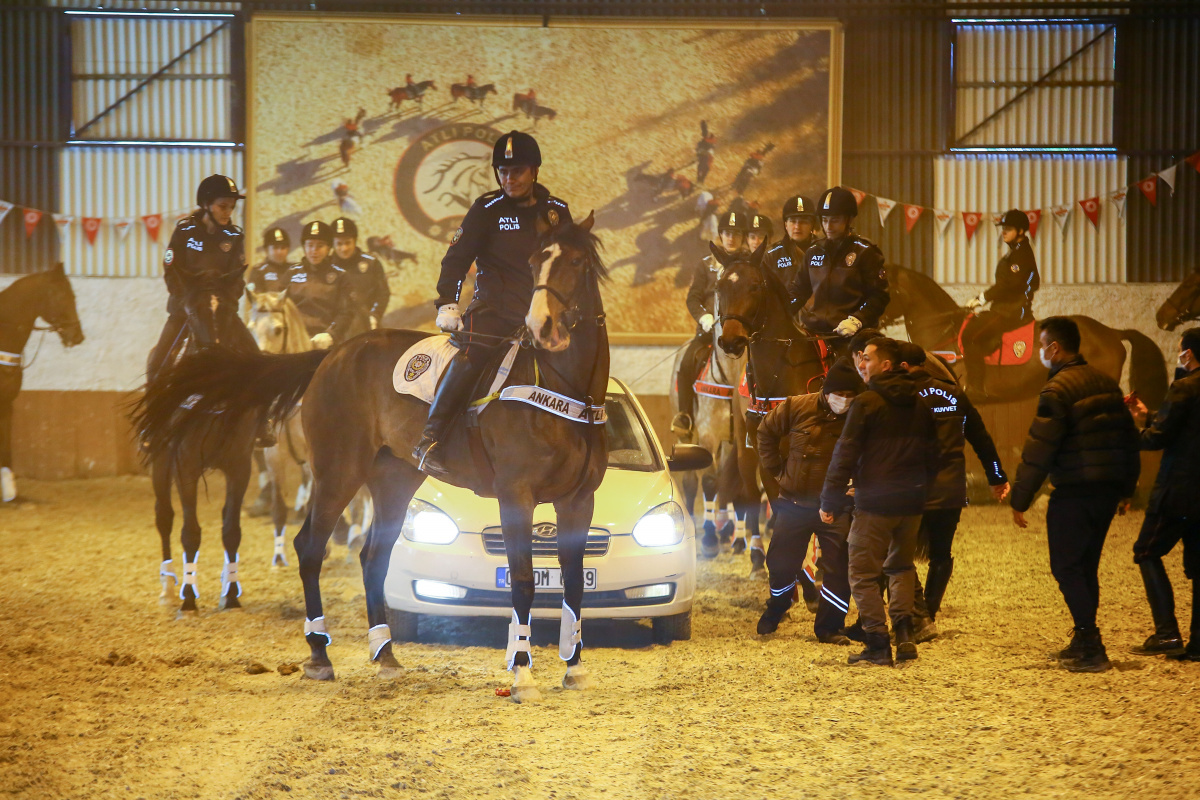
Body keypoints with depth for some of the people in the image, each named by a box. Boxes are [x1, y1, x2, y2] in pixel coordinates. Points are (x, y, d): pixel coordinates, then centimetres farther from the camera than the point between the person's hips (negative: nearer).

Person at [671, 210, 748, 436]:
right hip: (709, 329, 1)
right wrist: (703, 317, -12)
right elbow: (693, 298, 8)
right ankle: (685, 415, -11)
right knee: (687, 364, -19)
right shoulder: (707, 264, 13)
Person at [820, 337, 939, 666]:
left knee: (864, 572, 1)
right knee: (901, 565, 20)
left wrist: (830, 501, -4)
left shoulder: (866, 403, -9)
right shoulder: (920, 405, 11)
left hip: (874, 502, -6)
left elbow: (845, 454, -9)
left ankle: (877, 644, -4)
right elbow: (932, 454, 18)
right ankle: (904, 634, 4)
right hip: (912, 502, 6)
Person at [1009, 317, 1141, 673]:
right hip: (1108, 492, 8)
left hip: (1074, 493, -8)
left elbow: (1039, 450, -16)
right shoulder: (1106, 383, 12)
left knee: (1067, 567, -3)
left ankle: (1090, 648, -9)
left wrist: (1020, 500, -11)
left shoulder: (1057, 390, -14)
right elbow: (1129, 437, 18)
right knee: (1086, 567, 17)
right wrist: (1127, 487, 27)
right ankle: (1084, 643, 22)